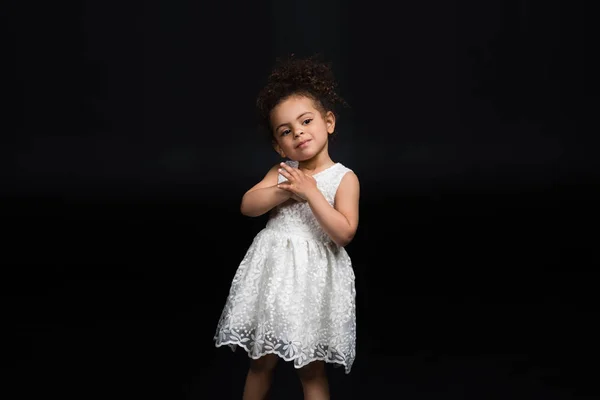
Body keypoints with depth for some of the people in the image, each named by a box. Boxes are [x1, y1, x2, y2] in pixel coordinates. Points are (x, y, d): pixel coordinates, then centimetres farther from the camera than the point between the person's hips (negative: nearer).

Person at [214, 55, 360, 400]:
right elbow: (248, 206, -1)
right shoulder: (282, 172, 7)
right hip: (274, 271, 4)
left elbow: (344, 232, -17)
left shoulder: (344, 178, -6)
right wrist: (285, 191, -14)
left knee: (311, 370, 5)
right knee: (262, 361, 14)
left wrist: (310, 193, -19)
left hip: (313, 279, -4)